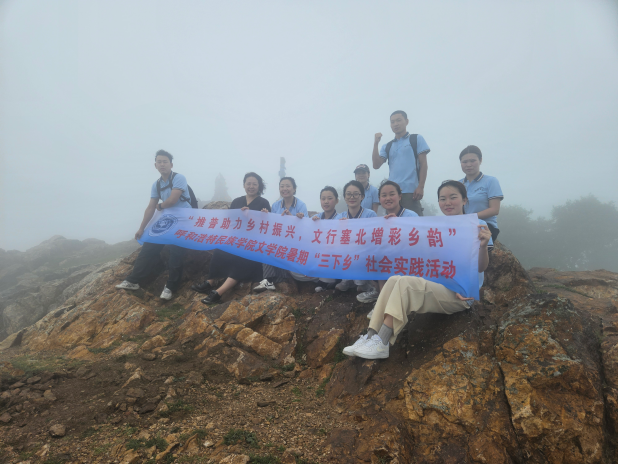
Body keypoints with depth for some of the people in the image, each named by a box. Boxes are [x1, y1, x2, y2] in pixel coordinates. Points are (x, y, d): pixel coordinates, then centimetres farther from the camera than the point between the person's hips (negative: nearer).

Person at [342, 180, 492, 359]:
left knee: (405, 282, -28)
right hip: (435, 287, 6)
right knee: (394, 280, -21)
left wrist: (484, 245, -33)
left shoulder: (477, 226, -3)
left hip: (460, 296, -6)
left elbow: (481, 267, -11)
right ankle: (370, 337, -26)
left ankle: (380, 344, -29)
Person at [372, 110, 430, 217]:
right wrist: (376, 144, 1)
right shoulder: (387, 146, 19)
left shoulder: (416, 139, 10)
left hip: (411, 191, -3)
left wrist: (421, 187, -8)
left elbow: (423, 164, 2)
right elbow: (376, 165, 7)